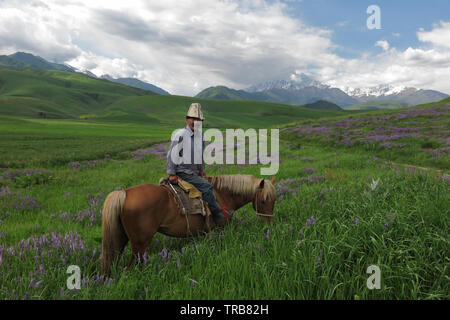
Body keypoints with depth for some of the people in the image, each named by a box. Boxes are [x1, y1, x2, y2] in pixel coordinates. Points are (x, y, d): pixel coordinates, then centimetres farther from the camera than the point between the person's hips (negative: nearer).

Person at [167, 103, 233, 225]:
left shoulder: (200, 134, 6)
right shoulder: (181, 135, -17)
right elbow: (171, 155, -14)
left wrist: (201, 169, 18)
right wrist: (172, 174, -13)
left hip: (195, 172, 8)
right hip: (183, 173, -8)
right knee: (206, 185, -18)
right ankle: (218, 213, -6)